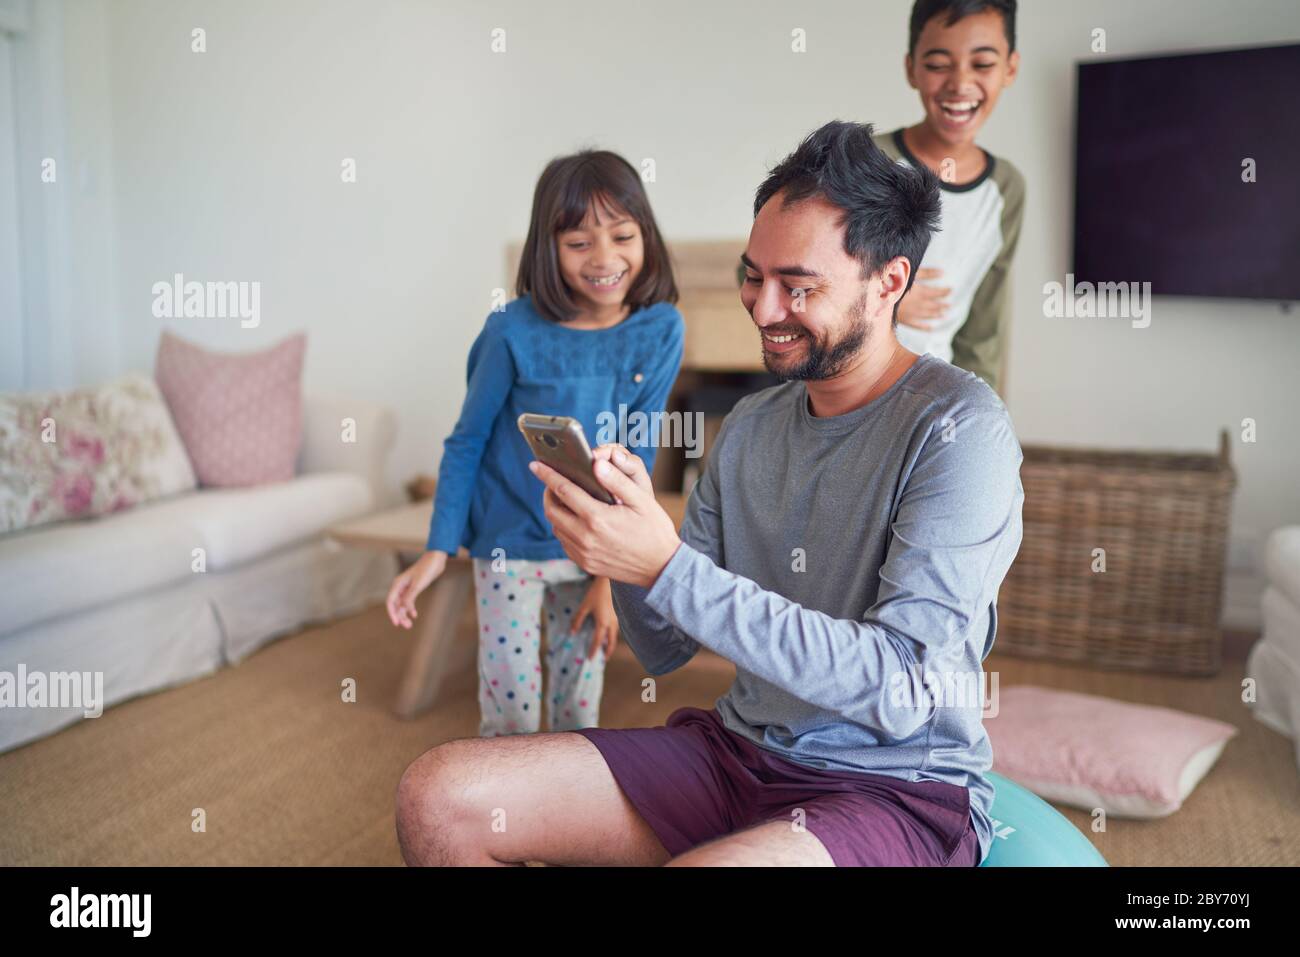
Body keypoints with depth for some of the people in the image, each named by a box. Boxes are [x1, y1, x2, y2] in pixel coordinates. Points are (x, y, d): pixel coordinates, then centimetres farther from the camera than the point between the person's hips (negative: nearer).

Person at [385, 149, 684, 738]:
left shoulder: (659, 331, -11)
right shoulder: (514, 332, -17)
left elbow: (638, 457, -7)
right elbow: (466, 443, -6)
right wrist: (438, 551, -10)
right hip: (510, 546, -2)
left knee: (580, 702, 16)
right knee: (509, 709, 7)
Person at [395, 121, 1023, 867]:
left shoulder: (959, 426, -14)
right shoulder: (750, 425, 6)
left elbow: (900, 687, -24)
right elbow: (665, 650, 7)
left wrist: (668, 567, -28)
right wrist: (625, 529, -14)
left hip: (898, 787, -6)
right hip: (740, 749, 6)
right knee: (438, 796, -8)